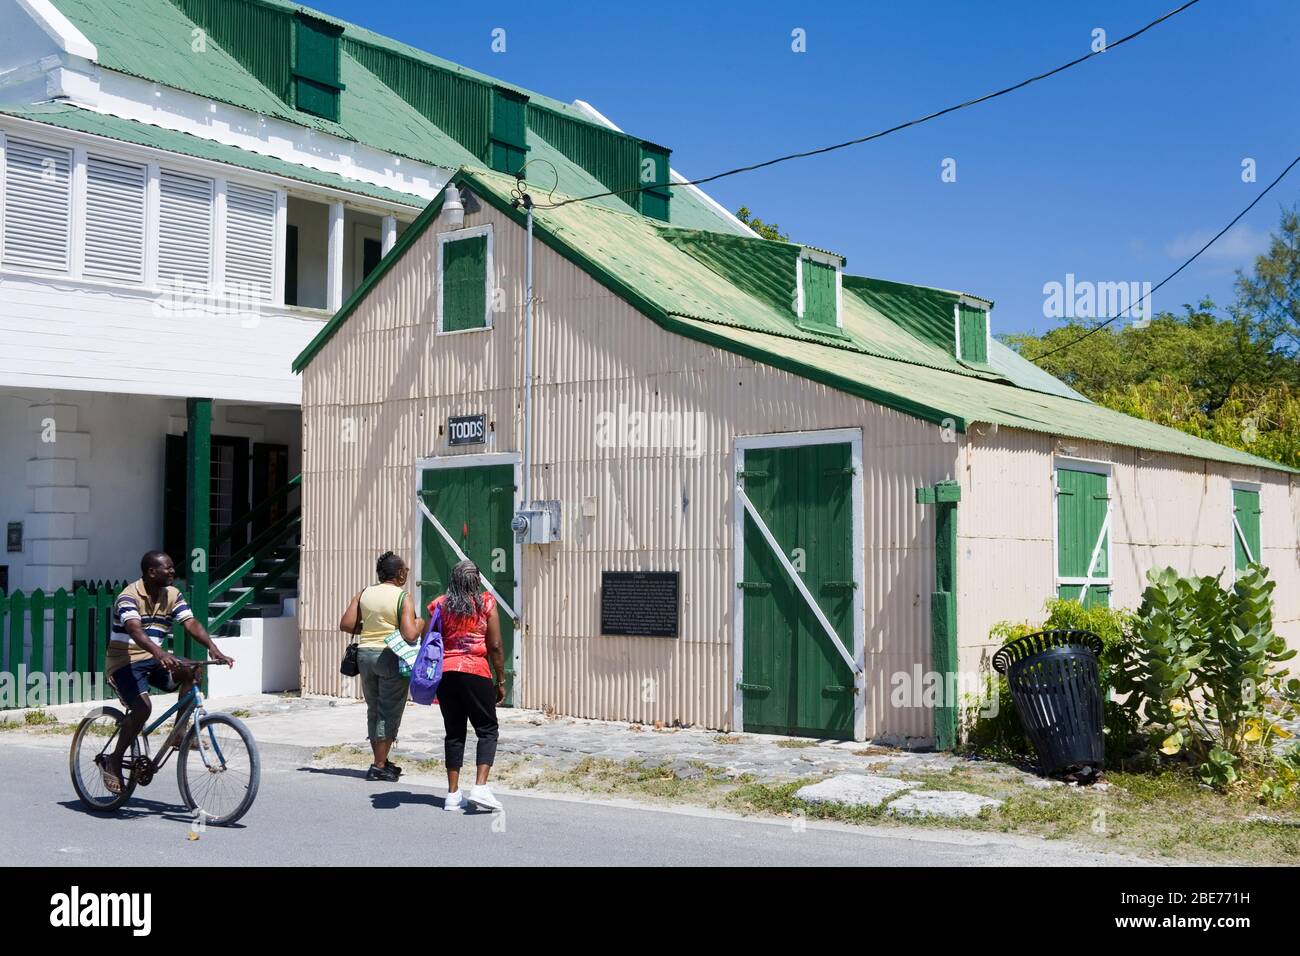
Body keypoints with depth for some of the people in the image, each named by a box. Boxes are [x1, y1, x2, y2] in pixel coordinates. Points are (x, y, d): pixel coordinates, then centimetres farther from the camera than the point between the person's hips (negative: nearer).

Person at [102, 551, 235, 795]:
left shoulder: (172, 595, 2)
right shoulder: (129, 597, -18)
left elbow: (192, 623, -10)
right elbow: (135, 630, -35)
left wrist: (212, 648, -28)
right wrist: (160, 653, -53)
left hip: (153, 660, 6)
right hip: (124, 663, -6)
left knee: (192, 671, -21)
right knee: (143, 707, -29)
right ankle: (113, 761, -11)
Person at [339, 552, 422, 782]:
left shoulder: (364, 593, 4)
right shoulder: (402, 598, -10)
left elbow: (346, 625, 1)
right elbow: (410, 635, -19)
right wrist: (420, 624, 1)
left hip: (365, 655, 6)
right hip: (391, 657, -5)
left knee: (373, 711, 16)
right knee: (389, 713, 3)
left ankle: (382, 761, 25)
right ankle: (379, 767, 3)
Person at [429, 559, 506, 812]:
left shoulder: (439, 605, 7)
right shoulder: (486, 603, 0)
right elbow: (495, 646, -2)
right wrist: (501, 681, 6)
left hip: (445, 674, 3)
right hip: (475, 672, -3)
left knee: (454, 732, 11)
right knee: (487, 730, 6)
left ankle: (453, 794, 11)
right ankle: (480, 787, -10)